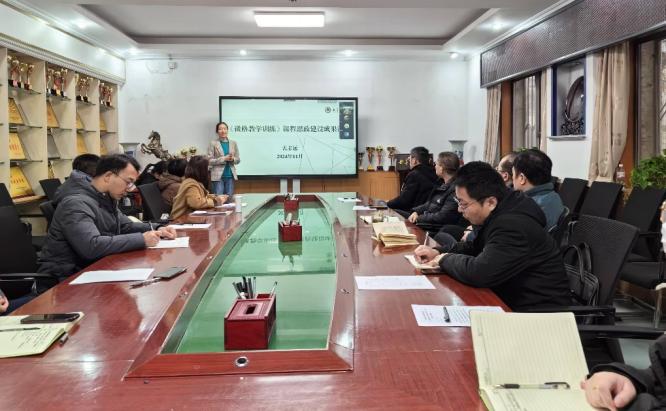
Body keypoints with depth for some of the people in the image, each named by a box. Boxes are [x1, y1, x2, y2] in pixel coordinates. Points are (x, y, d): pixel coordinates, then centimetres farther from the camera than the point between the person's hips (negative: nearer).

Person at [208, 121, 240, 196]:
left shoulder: (233, 143, 9)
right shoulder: (213, 144, -2)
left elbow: (238, 159, 12)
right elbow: (209, 160, -7)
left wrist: (232, 159, -11)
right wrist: (224, 159, -16)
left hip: (230, 176, 4)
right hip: (218, 176, -3)